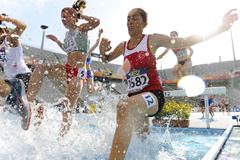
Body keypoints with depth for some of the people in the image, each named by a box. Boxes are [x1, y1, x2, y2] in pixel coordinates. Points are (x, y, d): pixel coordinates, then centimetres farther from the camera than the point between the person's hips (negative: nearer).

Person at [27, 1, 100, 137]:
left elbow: (96, 21, -20)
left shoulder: (81, 29, -1)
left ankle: (62, 136, 9)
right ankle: (29, 102, -13)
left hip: (78, 72, -7)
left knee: (68, 107, -6)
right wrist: (56, 40, 32)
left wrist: (80, 15, -7)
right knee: (40, 68, -14)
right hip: (67, 69, 7)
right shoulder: (68, 34, 18)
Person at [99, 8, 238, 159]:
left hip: (153, 94, -6)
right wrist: (102, 51, 0)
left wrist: (221, 28, -9)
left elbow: (186, 42, -2)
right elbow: (106, 59, 24)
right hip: (134, 98, 6)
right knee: (143, 135, 24)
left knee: (124, 107, -39)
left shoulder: (153, 40, -4)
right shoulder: (123, 46, 8)